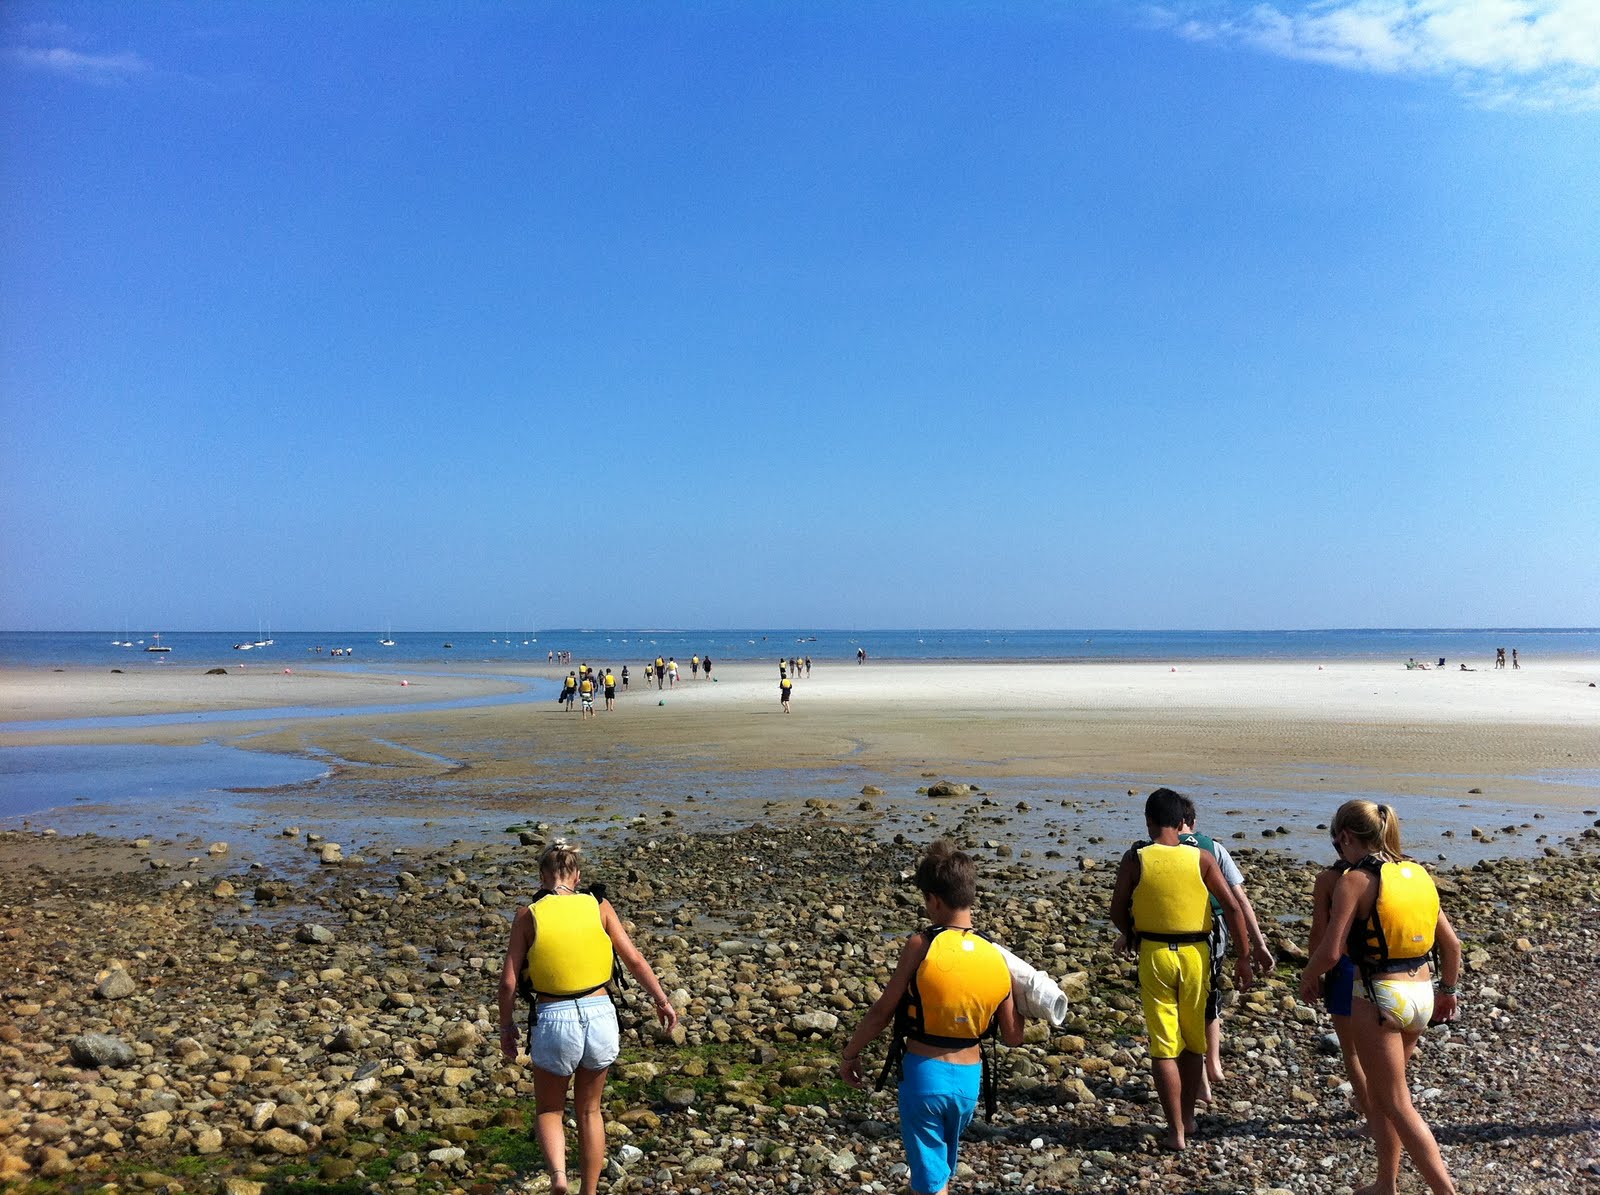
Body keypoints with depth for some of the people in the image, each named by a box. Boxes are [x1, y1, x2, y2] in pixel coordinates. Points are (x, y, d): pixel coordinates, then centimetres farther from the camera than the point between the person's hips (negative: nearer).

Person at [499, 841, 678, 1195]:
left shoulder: (528, 915, -4)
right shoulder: (598, 906, 0)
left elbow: (508, 981, -5)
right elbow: (635, 959, 1)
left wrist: (506, 1027, 10)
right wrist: (662, 1000, 13)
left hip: (554, 1020, -2)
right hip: (600, 1015, 2)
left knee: (549, 1110, 20)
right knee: (589, 1111, 22)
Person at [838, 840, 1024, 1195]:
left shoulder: (921, 945, -15)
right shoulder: (997, 957, -4)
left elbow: (883, 1011, -9)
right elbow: (1013, 1036, 1)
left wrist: (850, 1054, 5)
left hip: (925, 1072, -4)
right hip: (969, 1077, 5)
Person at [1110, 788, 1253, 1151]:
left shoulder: (1135, 859, -7)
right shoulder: (1201, 858, -4)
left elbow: (1118, 913, 0)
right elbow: (1232, 907, -6)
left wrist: (1130, 936, 20)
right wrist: (1243, 958, 1)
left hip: (1155, 954, -2)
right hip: (1196, 953, 2)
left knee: (1163, 1046, 5)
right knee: (1194, 1042, 19)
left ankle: (1177, 1130, 6)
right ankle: (1188, 1117, 31)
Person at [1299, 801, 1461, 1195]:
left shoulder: (1356, 880, -15)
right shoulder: (1418, 874, 5)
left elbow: (1330, 952, -18)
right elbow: (1451, 943, 12)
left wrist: (1308, 979, 1)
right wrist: (1449, 990, 26)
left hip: (1379, 997, -7)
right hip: (1421, 993, 8)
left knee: (1396, 1104, 7)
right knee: (1380, 1093, 22)